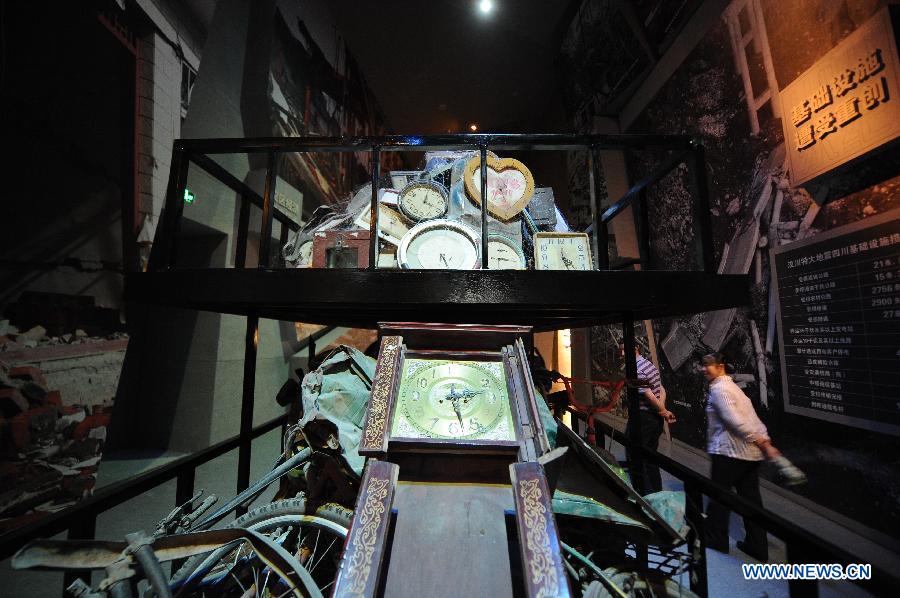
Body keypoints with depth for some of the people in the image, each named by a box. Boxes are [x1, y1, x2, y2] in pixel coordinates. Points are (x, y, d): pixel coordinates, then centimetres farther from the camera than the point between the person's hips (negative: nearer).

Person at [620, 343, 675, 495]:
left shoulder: (636, 370, -20)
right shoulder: (650, 364, 11)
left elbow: (649, 396, -21)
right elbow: (661, 390, 13)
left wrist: (664, 412, -6)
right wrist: (663, 411, 4)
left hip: (641, 418, -10)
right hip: (655, 418, 10)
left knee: (636, 460, 3)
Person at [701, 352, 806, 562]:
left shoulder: (718, 389, -14)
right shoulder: (732, 386, 16)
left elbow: (734, 420, -23)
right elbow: (753, 418, 14)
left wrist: (761, 442, -17)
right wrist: (766, 440, 9)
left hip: (729, 451, -9)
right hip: (751, 452, 9)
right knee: (751, 497, 14)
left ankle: (715, 540, 16)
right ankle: (757, 546, 23)